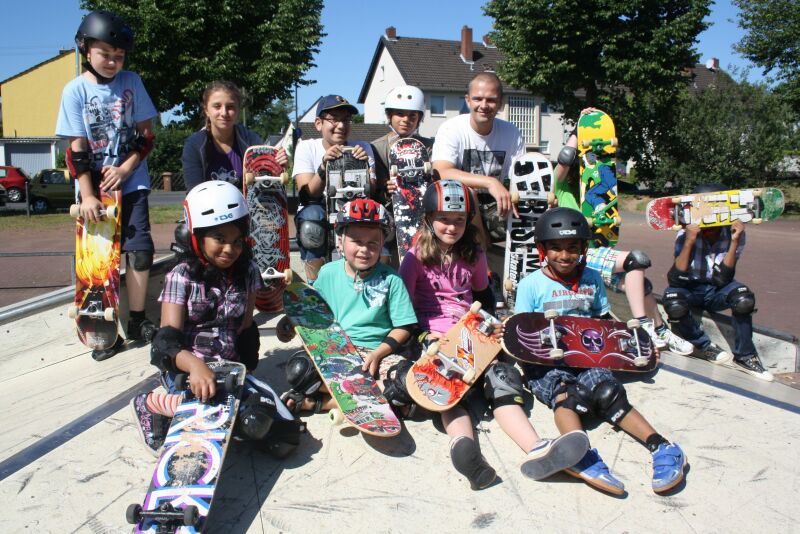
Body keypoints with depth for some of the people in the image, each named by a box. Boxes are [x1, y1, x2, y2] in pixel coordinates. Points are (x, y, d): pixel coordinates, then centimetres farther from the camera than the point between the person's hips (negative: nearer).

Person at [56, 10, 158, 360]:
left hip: (131, 183, 1)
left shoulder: (132, 82, 1)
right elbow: (77, 150, -6)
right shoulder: (75, 91, -3)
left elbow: (146, 135, 2)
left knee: (140, 250, -2)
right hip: (94, 188, -1)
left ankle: (137, 321, 12)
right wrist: (87, 196, -12)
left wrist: (124, 170, -11)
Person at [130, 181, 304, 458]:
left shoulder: (247, 272, 6)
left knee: (284, 438, -15)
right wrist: (195, 365, -35)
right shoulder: (182, 276, -5)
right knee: (253, 417, -33)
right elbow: (168, 340, -14)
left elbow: (246, 328, 10)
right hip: (187, 369, -5)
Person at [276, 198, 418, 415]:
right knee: (298, 369, -29)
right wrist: (289, 321, -7)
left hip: (378, 351, 0)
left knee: (409, 382, -31)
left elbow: (403, 327, -2)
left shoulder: (390, 279, -3)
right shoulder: (328, 273, 4)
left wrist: (378, 353, -16)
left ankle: (321, 402, -20)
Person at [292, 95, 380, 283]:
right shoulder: (306, 147, -4)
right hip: (316, 217, -1)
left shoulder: (362, 148, -1)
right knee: (312, 213, -35)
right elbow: (307, 195, -17)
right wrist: (324, 165, -33)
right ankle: (315, 287, -19)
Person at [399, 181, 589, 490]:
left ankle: (537, 451, -46)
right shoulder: (415, 258, 4)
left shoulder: (474, 256, 16)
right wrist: (422, 336, -14)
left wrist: (489, 325, 10)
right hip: (431, 339, -3)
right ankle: (464, 448, -61)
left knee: (503, 377, -25)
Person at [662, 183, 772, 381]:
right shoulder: (686, 234, -19)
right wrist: (689, 242, -38)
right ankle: (704, 346, -6)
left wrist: (734, 242, -30)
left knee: (743, 296, -31)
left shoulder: (733, 233, -14)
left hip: (716, 292, 1)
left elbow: (722, 279, -22)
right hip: (691, 290, -1)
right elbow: (675, 280, -28)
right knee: (673, 303, -34)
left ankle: (744, 356, -10)